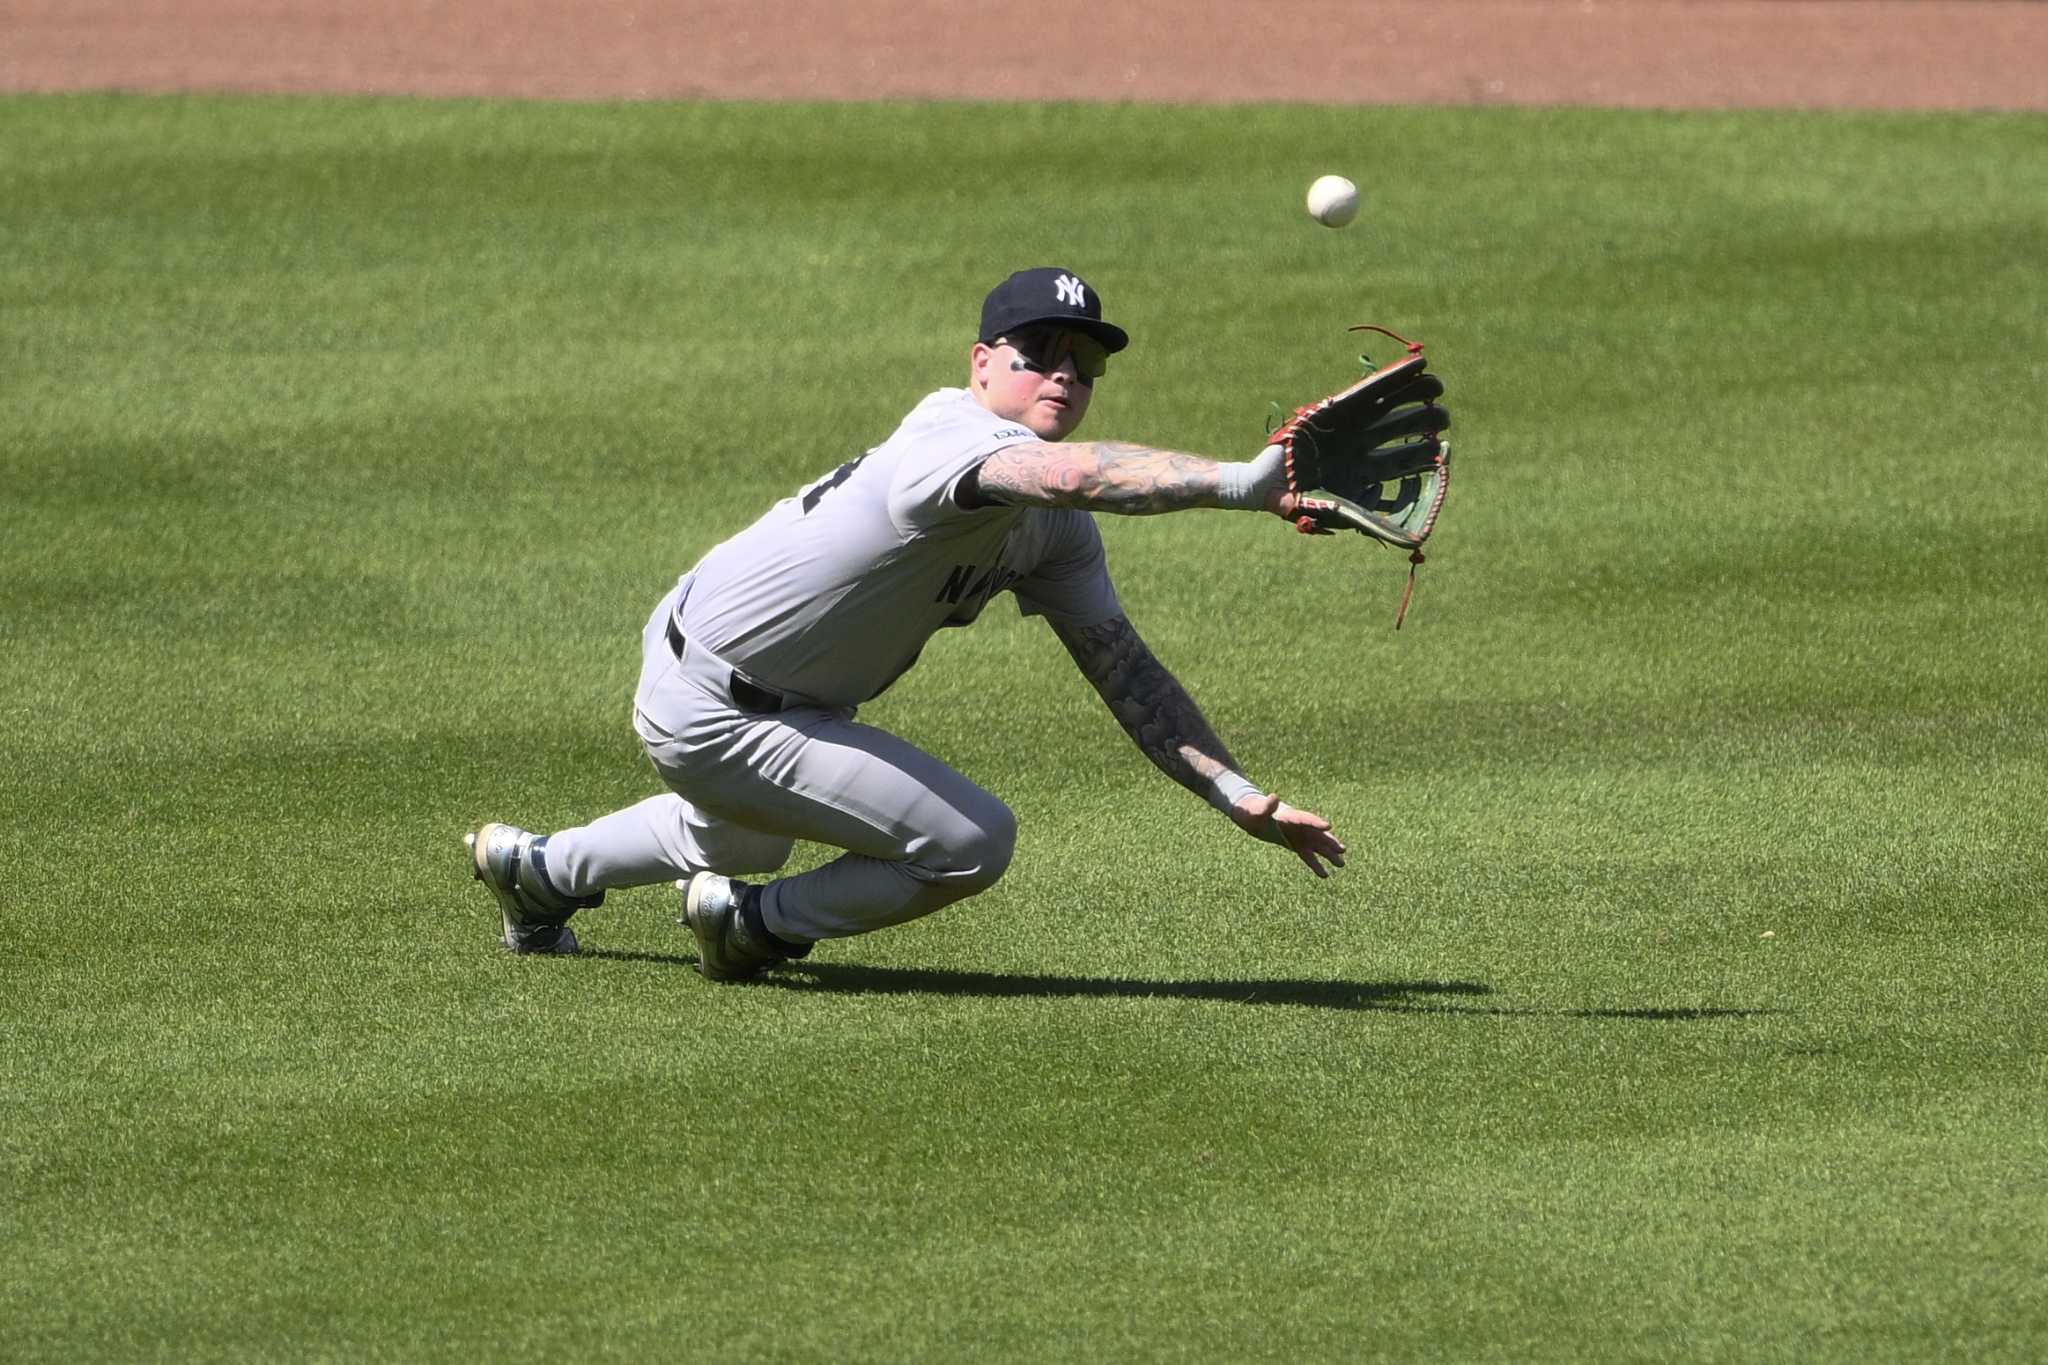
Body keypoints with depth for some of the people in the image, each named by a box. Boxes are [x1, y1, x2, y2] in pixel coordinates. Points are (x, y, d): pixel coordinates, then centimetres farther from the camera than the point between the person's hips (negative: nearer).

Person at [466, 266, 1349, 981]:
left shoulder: (1055, 529, -2)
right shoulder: (955, 436, -32)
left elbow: (1123, 668, -4)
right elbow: (1071, 474, -53)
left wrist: (1236, 794, -15)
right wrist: (1238, 484, -66)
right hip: (710, 717, -10)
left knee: (744, 843, 38)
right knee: (972, 843, -13)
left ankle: (536, 868, 58)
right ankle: (753, 925, 7)